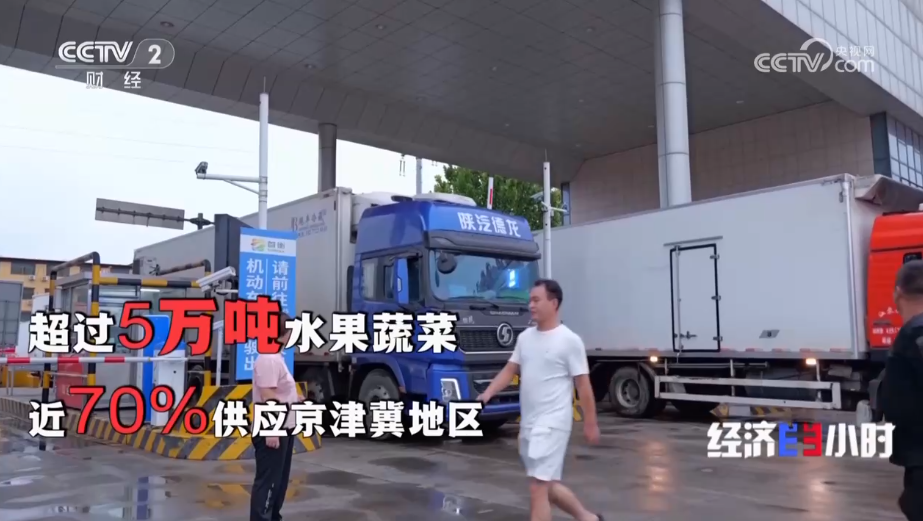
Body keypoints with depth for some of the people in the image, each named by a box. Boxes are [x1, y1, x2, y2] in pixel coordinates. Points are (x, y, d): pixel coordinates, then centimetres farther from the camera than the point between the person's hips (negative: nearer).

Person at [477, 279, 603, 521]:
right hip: (528, 424, 8)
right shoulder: (525, 337, 9)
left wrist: (590, 423, -5)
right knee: (549, 485, 18)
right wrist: (487, 394, -5)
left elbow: (583, 384, -7)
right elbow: (510, 371, 10)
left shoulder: (569, 340, -10)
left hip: (552, 424, -8)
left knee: (537, 488, -10)